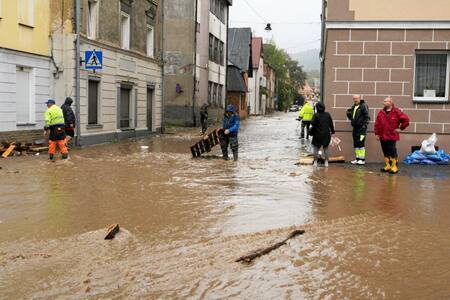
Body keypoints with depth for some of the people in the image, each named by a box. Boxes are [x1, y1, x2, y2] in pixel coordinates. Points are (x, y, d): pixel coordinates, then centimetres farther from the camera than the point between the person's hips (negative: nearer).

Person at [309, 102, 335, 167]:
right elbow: (331, 124, 4)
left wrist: (311, 132, 3)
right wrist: (332, 131, 15)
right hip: (326, 135, 3)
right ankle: (326, 162, 11)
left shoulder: (316, 115, -10)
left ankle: (315, 162, 5)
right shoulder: (327, 115, 0)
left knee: (316, 149, 7)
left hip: (318, 135, -3)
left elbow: (313, 125, -13)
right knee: (326, 149, 11)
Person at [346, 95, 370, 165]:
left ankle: (362, 159, -6)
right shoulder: (353, 107, 17)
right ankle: (358, 158, 16)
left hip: (361, 128, -8)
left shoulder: (363, 106, -7)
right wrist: (348, 114, 5)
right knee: (356, 144, 10)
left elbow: (367, 117, -12)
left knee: (360, 143, -10)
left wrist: (365, 125, -19)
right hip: (355, 128, 8)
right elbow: (351, 117, 24)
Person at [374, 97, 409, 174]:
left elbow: (406, 119, -6)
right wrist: (377, 133, 5)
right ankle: (387, 166, 21)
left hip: (392, 136, -5)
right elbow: (377, 124, 9)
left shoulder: (396, 112, -6)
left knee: (392, 152, -5)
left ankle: (394, 167, 2)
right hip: (382, 136, 5)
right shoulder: (381, 112, 9)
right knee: (385, 152, 11)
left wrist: (401, 128, -4)